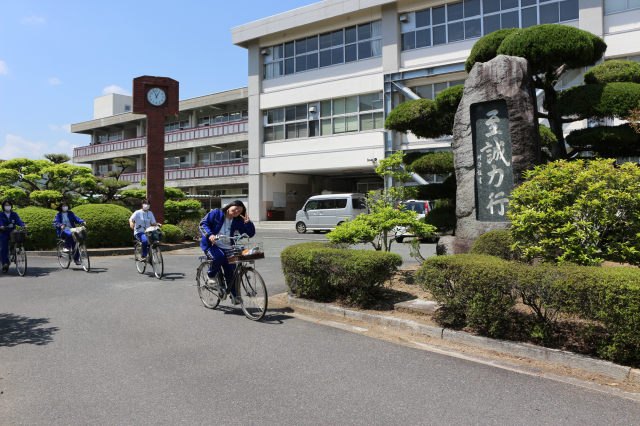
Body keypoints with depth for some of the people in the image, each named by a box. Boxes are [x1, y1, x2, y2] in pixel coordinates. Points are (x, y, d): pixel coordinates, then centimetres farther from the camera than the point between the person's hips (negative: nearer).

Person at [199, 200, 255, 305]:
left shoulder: (237, 221, 7)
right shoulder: (216, 213, -1)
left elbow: (250, 233, 5)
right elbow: (203, 223, -5)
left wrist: (248, 222, -14)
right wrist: (210, 234, -23)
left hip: (227, 248, 3)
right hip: (211, 245, -3)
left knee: (231, 269, -12)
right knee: (219, 257, -35)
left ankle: (234, 295, 3)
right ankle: (211, 275, -5)